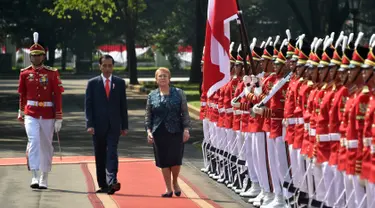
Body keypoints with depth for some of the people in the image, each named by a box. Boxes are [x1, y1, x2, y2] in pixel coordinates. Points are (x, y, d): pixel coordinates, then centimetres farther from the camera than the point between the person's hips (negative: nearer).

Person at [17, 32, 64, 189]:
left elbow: (58, 96, -3)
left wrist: (59, 118, -7)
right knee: (33, 141, -18)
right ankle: (34, 177, -21)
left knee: (46, 145, 9)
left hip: (48, 115, 0)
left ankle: (44, 178, 21)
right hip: (31, 114, 0)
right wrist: (21, 114, 23)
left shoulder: (52, 73, -2)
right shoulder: (25, 73, 3)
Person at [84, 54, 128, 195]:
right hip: (98, 125, 1)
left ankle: (111, 182, -25)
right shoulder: (93, 83, 4)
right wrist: (89, 124, -9)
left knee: (112, 153, -14)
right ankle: (103, 185, 12)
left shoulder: (120, 83, 8)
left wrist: (124, 126, 6)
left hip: (114, 125, 0)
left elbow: (123, 105, 9)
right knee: (100, 156, 5)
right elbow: (88, 105, 1)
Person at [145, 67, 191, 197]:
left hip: (176, 132, -2)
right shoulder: (152, 96, 7)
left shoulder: (178, 93, 2)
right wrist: (148, 131, -2)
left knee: (175, 158, -6)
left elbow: (185, 113, 1)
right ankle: (168, 188, 11)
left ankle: (175, 182, 20)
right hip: (159, 133, 2)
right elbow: (148, 116, 9)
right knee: (163, 161, 2)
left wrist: (186, 129, -7)